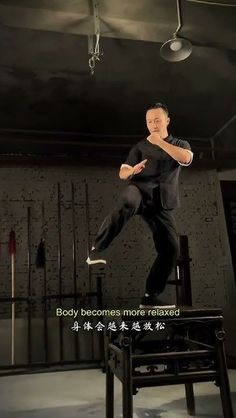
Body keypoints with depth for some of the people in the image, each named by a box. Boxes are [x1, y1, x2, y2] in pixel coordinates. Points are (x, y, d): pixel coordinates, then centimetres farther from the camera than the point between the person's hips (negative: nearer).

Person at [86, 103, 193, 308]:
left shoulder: (180, 144, 19)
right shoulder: (140, 147, 18)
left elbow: (186, 158, -6)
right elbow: (122, 173, 13)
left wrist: (160, 142, -10)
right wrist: (133, 170, -10)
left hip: (162, 203, 2)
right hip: (141, 190, -2)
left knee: (171, 249, -8)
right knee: (127, 203, -40)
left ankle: (151, 296, 4)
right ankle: (97, 249, -39)